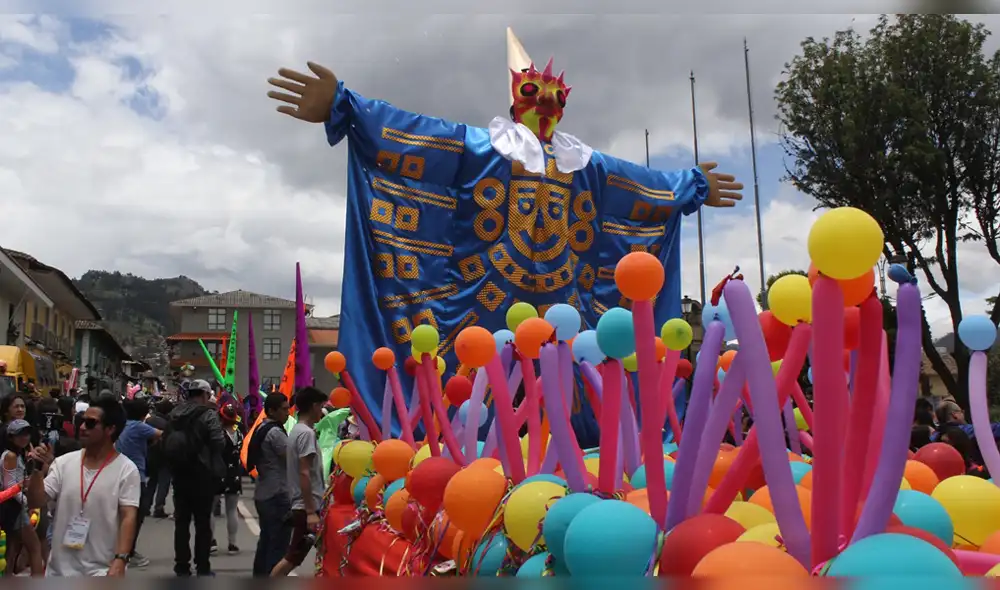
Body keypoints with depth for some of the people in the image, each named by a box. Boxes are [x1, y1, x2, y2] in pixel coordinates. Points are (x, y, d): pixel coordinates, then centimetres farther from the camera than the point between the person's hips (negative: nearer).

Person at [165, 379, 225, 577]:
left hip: (179, 475, 5)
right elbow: (219, 443, -18)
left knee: (181, 522, 11)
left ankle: (182, 567, 15)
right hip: (202, 476, -5)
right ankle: (202, 568, 9)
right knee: (203, 523, 4)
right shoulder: (208, 416, -14)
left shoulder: (174, 415, 6)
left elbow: (166, 444, 10)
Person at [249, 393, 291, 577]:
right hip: (277, 495, -10)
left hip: (263, 494, 10)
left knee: (266, 540, 17)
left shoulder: (262, 429, 13)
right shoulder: (275, 432, -17)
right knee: (279, 545, -6)